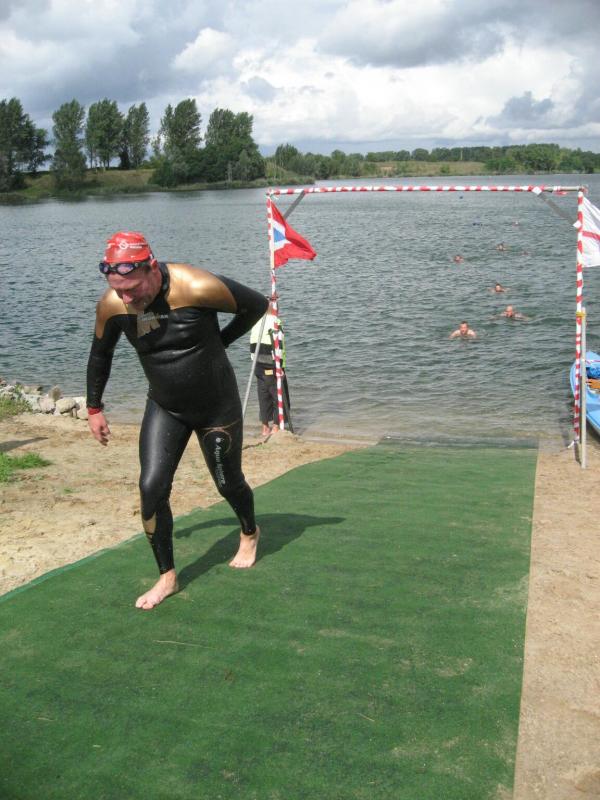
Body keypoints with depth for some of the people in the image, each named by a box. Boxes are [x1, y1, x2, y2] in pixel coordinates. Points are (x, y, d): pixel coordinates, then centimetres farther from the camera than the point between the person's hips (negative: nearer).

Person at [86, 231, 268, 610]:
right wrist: (94, 408, 11)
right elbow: (100, 355, 6)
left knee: (229, 483, 13)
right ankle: (167, 577, 9)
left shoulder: (197, 288, -28)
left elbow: (257, 304, -11)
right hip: (164, 409, 3)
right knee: (152, 487, -10)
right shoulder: (112, 305, -15)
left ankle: (250, 533, 48)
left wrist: (217, 343, -3)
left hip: (218, 408, -2)